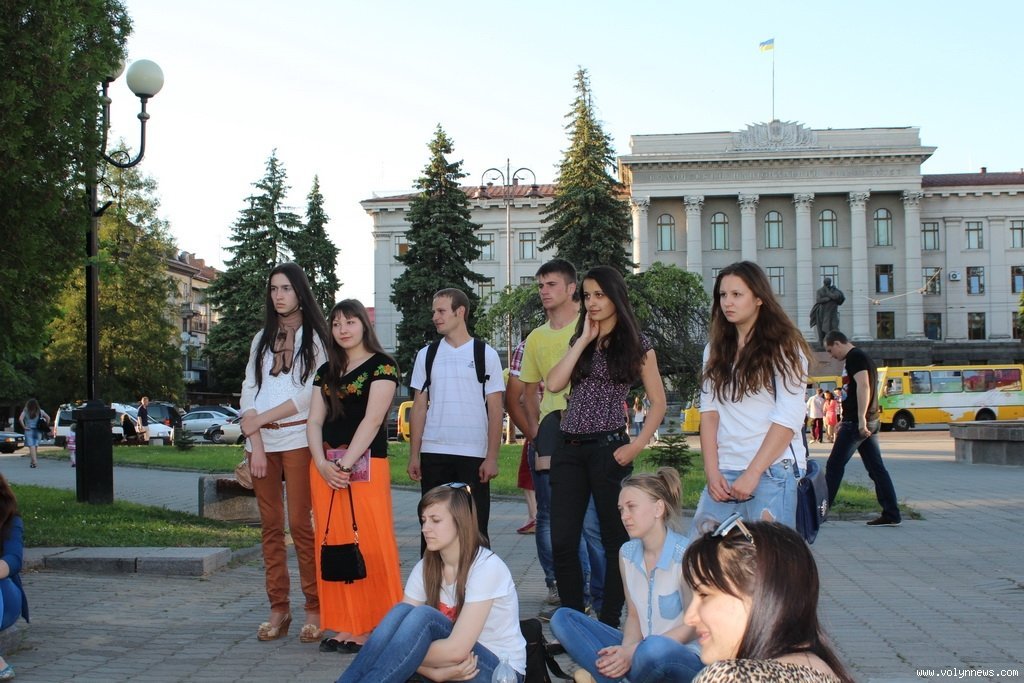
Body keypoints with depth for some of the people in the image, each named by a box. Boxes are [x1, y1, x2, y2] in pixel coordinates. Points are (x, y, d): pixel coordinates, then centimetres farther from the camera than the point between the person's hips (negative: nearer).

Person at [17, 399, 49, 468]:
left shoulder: (25, 411, -2)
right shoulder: (40, 411, 4)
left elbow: (20, 419, -15)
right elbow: (48, 418, 2)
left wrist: (24, 427, -6)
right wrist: (46, 426, 7)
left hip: (29, 431, -3)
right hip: (38, 431, 3)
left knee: (31, 446, -7)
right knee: (35, 447, 10)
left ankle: (35, 461, -20)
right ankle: (33, 461, 15)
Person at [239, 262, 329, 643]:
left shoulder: (314, 338, 4)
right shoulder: (262, 340, 17)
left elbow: (310, 394, -6)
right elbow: (248, 393, 9)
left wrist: (261, 419, -8)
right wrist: (255, 443, -4)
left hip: (297, 438, -4)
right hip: (261, 441, 4)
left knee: (300, 523, -8)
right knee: (271, 525, 4)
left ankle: (314, 610, -2)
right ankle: (278, 609, 8)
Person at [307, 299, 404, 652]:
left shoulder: (381, 366, -1)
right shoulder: (326, 371, 16)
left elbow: (372, 420, -11)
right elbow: (315, 420, 10)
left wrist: (345, 465, -18)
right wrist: (322, 463, -8)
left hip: (365, 465, -6)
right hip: (325, 467, 6)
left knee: (368, 544, -7)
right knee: (333, 544, 5)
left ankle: (369, 627, 0)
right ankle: (344, 626, 11)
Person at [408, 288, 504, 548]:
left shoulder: (485, 354, 3)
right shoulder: (426, 354, 10)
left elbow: (496, 409, 1)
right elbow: (419, 407, 11)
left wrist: (492, 457, -7)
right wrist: (414, 455, 3)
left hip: (473, 455, -2)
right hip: (433, 454, 3)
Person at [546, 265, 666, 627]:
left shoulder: (636, 345, 2)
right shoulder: (579, 343, 15)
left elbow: (658, 403, 1)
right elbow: (553, 384, -2)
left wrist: (636, 447, -10)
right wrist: (584, 340, -1)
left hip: (608, 448, -5)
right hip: (569, 449, 5)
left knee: (615, 539, 4)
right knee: (562, 540, 2)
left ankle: (609, 622, 13)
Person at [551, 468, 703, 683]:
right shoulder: (627, 553, 3)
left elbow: (694, 625, -13)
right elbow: (634, 616, 7)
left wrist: (633, 652, -19)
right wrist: (625, 651, -16)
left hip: (687, 657, -6)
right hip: (641, 649, 6)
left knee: (654, 648, -40)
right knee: (562, 619, -4)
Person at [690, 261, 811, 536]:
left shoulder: (783, 347, 2)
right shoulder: (715, 350, 17)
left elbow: (789, 418, -7)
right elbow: (709, 412, 9)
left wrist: (752, 473, -13)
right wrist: (712, 472, -3)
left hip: (772, 470, -4)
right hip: (723, 474, 4)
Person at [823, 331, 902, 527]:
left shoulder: (854, 357, -10)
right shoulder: (862, 357, 21)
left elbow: (863, 386, -23)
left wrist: (861, 419, -29)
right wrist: (845, 422, 32)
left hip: (856, 423, -10)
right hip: (869, 423, 10)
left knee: (834, 466, -4)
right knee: (877, 468, 8)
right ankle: (891, 515, 6)